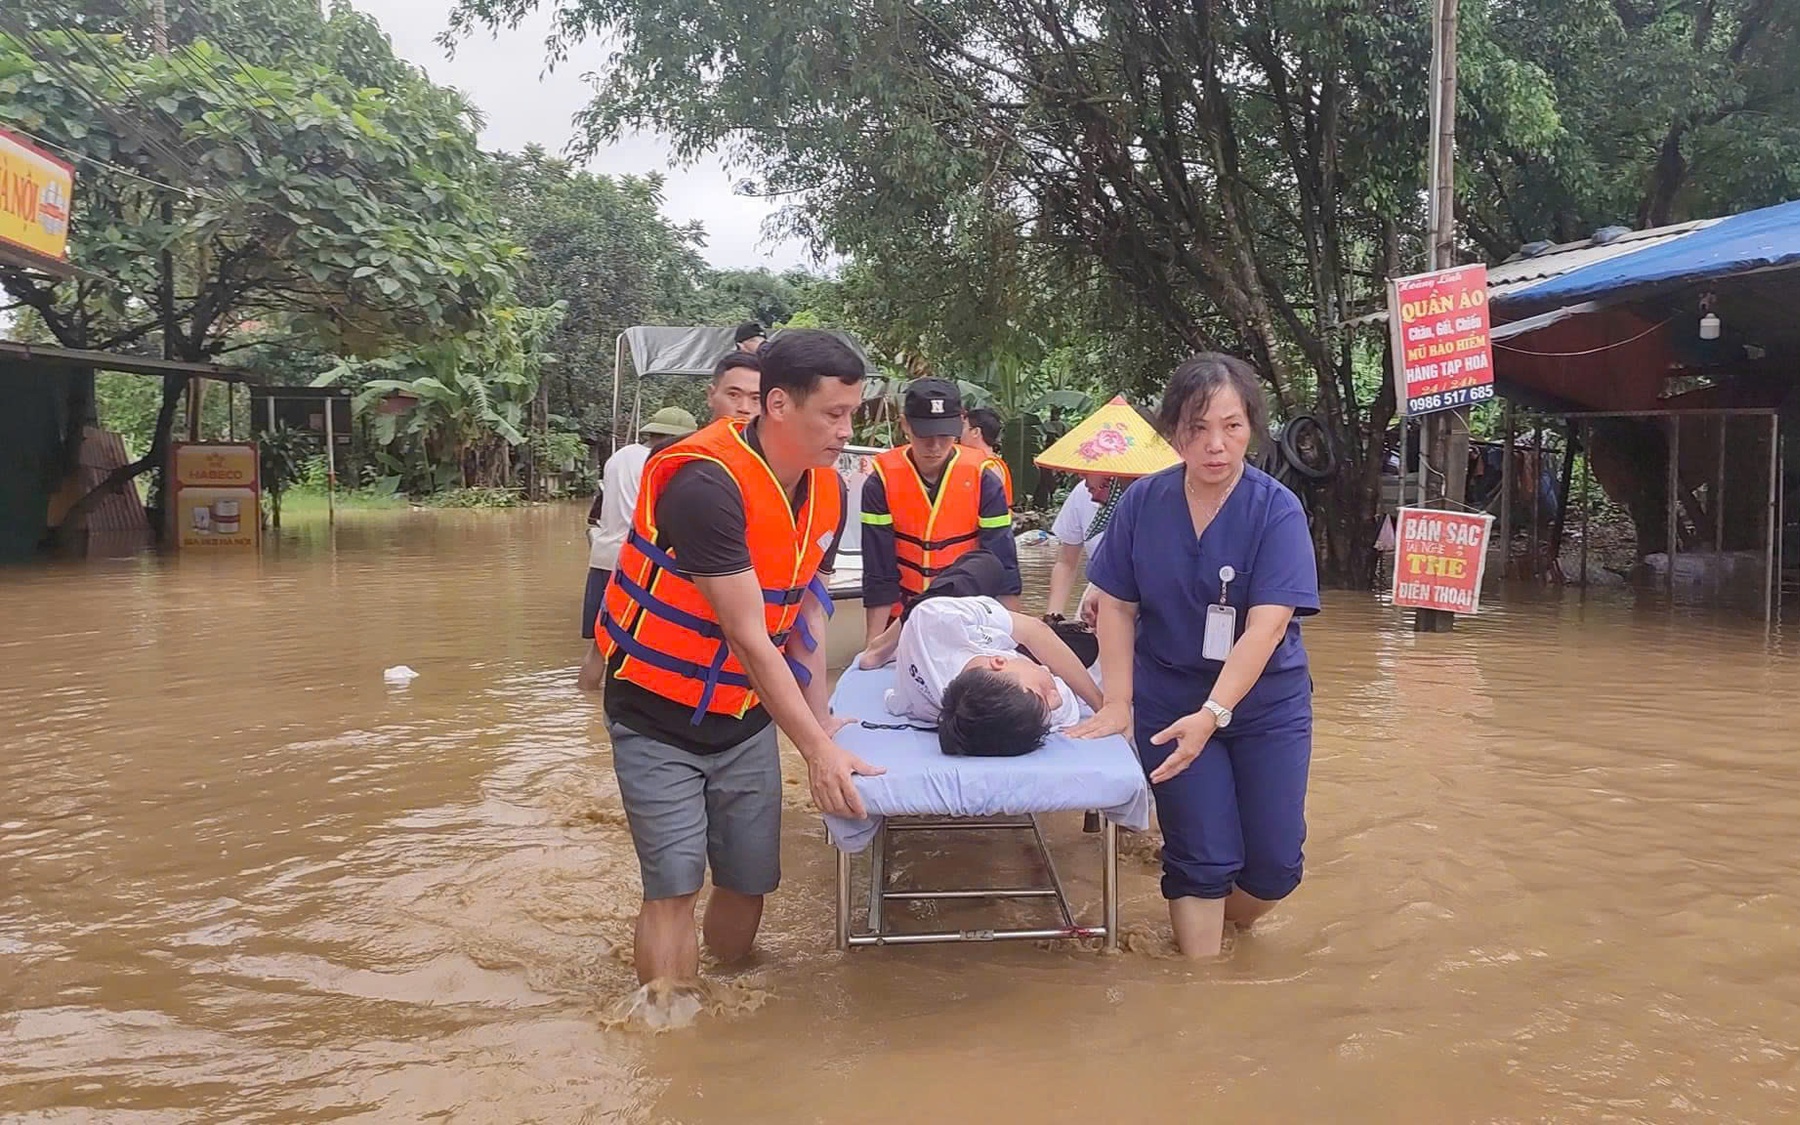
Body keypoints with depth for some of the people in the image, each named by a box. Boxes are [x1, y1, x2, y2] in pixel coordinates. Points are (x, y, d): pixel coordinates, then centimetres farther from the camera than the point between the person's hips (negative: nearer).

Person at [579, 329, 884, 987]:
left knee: (750, 882, 8)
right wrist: (817, 750, -25)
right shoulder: (706, 484, -27)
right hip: (658, 718, -6)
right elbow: (749, 638, -27)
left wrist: (819, 720, 3)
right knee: (675, 884, -10)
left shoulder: (828, 492, -2)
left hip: (746, 717, 6)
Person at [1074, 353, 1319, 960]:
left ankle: (1225, 923, 36)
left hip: (1264, 704, 0)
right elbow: (1118, 605, -1)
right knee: (1204, 860, -2)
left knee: (1276, 864, 6)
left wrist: (1214, 713, -31)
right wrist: (1118, 702, -7)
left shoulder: (1277, 509, -15)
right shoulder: (1142, 502, -8)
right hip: (1170, 704, 0)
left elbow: (1267, 624, -22)